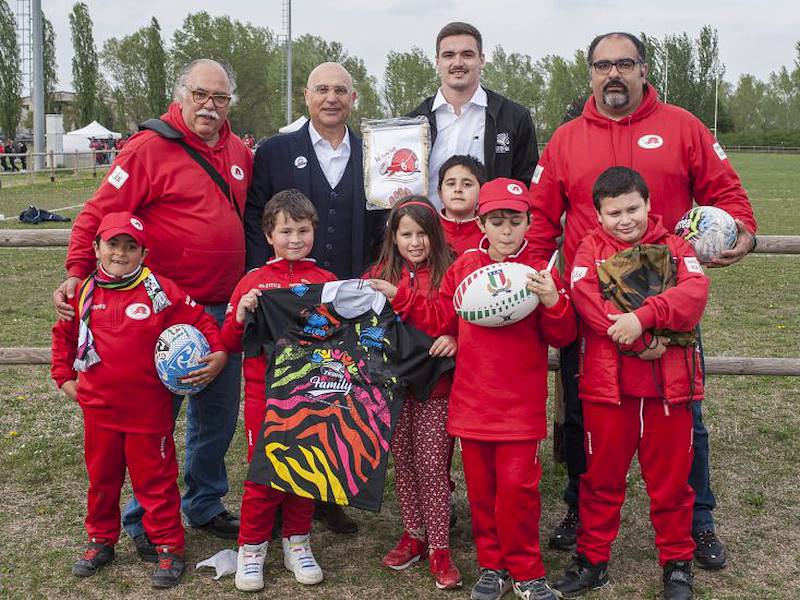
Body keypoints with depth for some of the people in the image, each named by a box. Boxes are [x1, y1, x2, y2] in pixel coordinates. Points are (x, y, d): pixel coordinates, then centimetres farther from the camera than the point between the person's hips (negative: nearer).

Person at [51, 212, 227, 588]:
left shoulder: (161, 291, -8)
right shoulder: (85, 292, 3)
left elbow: (199, 320, -1)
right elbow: (64, 335, 18)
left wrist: (218, 354, -13)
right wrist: (64, 378, 13)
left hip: (148, 409, -3)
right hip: (98, 407, 4)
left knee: (155, 479, 6)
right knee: (101, 478, 17)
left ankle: (168, 546, 17)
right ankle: (101, 540, 34)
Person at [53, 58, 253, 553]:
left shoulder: (239, 152, 9)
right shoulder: (150, 147, -10)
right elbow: (100, 213, -13)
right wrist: (77, 272, -23)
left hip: (224, 308, 6)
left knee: (219, 414, 16)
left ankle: (206, 504, 34)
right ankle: (145, 522, 21)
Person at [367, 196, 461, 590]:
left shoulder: (448, 274, -4)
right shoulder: (380, 275, 7)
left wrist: (454, 340, -26)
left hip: (435, 385, -3)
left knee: (432, 465, -2)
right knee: (403, 462, 12)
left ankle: (438, 547, 9)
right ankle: (414, 534, 27)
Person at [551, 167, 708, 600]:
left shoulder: (674, 247, 8)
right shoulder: (591, 249, 5)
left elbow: (695, 291, -10)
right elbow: (586, 299, -13)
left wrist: (643, 315, -24)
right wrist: (641, 340, -20)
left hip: (669, 383, 1)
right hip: (607, 382, 0)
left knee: (671, 477, 9)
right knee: (602, 476, 10)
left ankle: (677, 564, 25)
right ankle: (592, 560, 24)